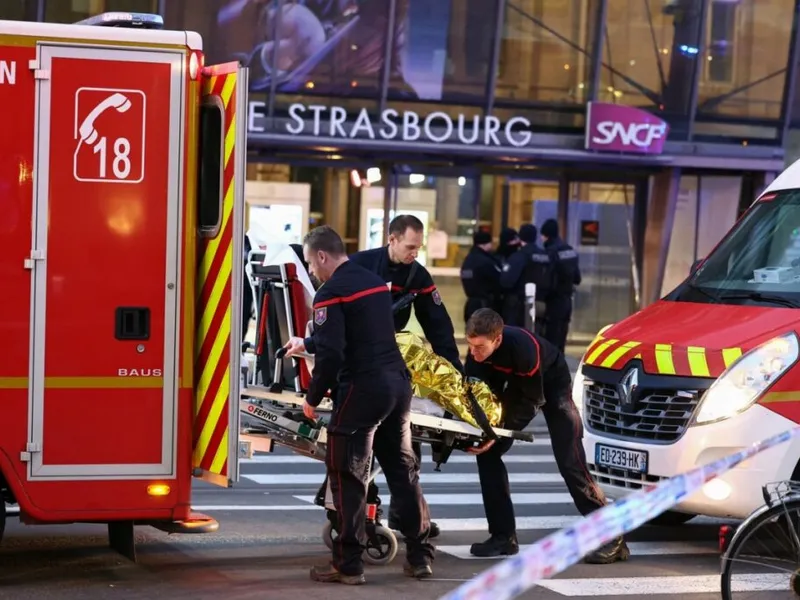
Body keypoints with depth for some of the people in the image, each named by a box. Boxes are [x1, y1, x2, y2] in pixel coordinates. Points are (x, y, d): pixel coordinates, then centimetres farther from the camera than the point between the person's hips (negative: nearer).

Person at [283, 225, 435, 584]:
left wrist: (313, 398, -4)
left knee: (348, 476, 0)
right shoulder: (374, 282, 17)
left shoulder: (331, 293, -10)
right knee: (403, 471, 15)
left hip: (362, 389, -8)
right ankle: (420, 557, 18)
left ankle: (348, 564, 0)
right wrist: (306, 345, 42)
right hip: (398, 382, 8)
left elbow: (332, 353, -18)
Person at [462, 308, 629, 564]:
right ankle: (503, 536, 1)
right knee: (486, 451, -5)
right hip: (518, 383, 6)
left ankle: (612, 539, -7)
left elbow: (532, 400, -29)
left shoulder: (523, 348, -40)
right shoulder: (478, 347, -23)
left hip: (552, 382, -6)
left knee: (570, 462, -13)